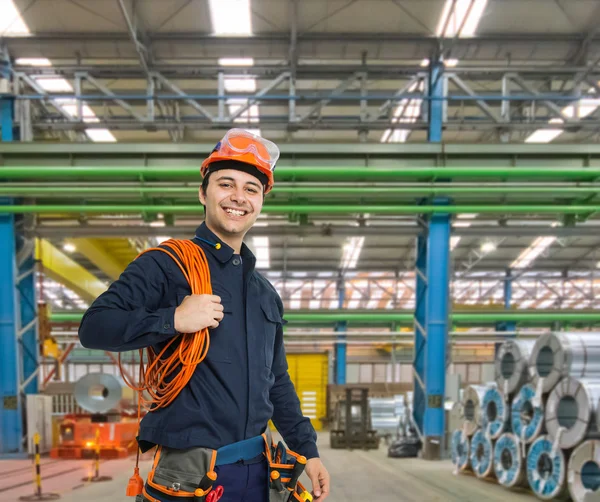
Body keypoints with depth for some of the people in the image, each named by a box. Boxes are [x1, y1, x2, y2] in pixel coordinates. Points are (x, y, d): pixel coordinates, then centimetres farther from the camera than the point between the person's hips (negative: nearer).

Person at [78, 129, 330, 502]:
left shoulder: (266, 293, 14)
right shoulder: (167, 265, -7)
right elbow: (94, 327, -16)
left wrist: (307, 450, 16)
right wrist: (174, 319, -26)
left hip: (256, 472, 7)